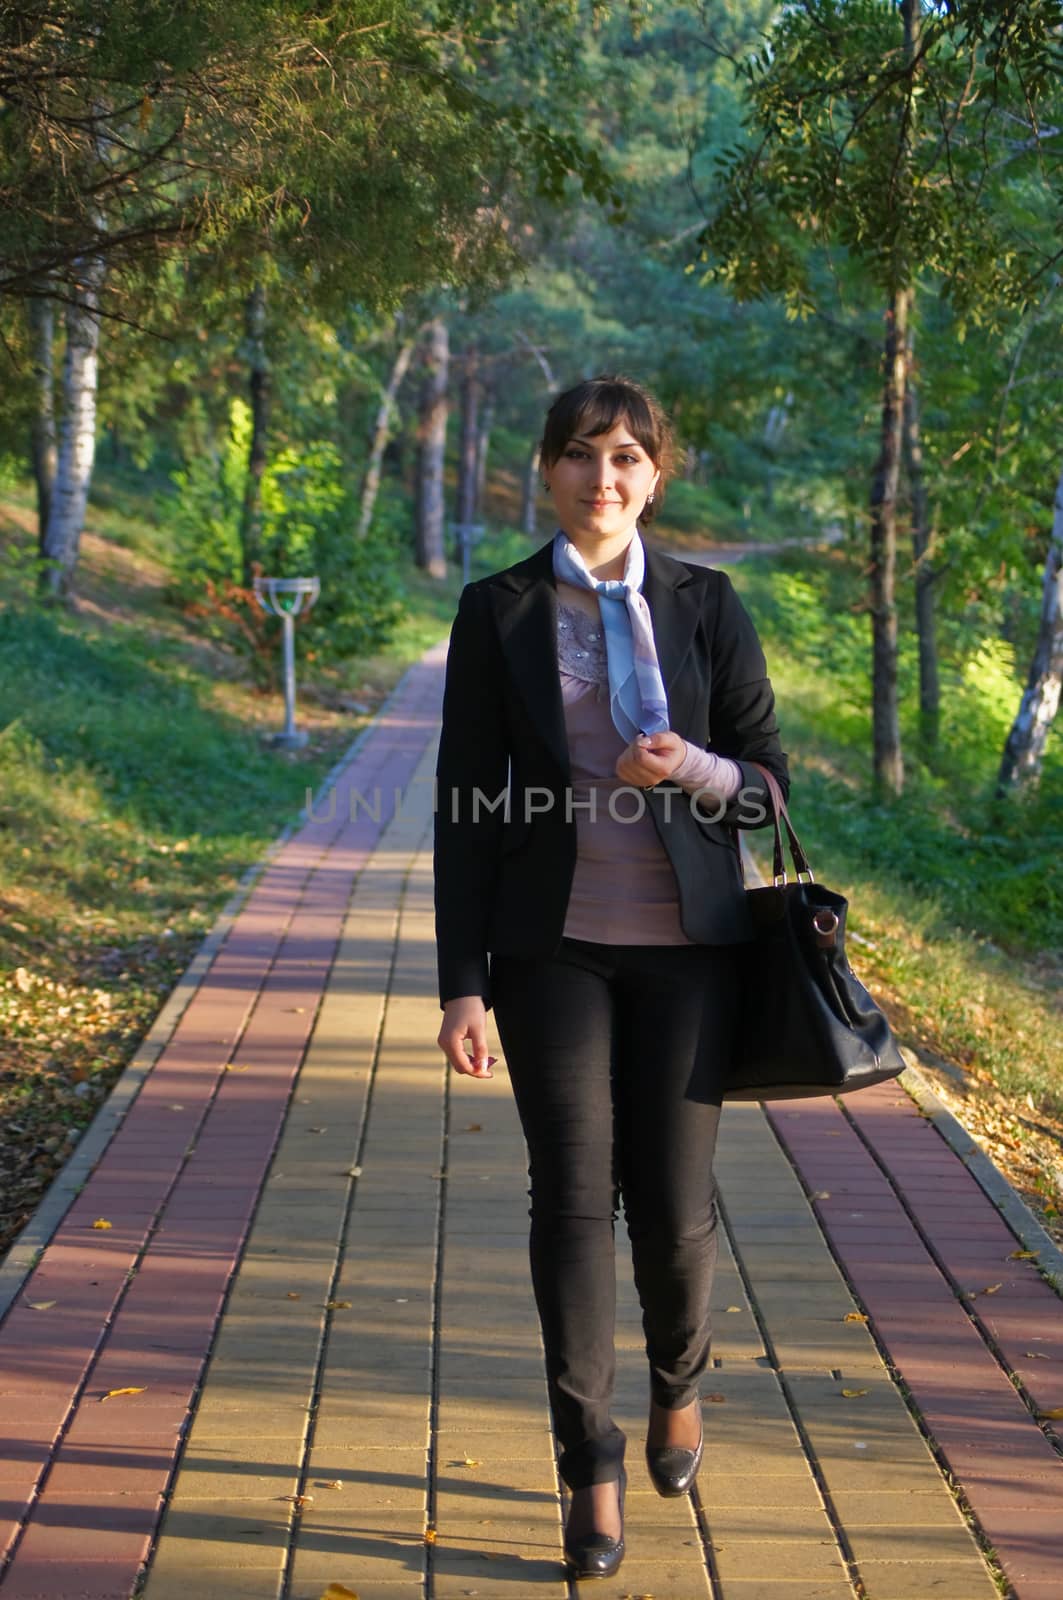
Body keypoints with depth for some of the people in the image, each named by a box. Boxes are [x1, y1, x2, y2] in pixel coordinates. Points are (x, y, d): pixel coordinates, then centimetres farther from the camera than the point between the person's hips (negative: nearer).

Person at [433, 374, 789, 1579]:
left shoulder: (706, 605, 2)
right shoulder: (497, 610, 0)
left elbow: (768, 779, 4)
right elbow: (465, 802, -1)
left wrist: (689, 769, -19)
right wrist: (462, 982, -5)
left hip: (685, 940, 1)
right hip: (555, 944, 0)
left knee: (673, 1198, 5)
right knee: (572, 1196, -3)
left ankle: (677, 1386, 36)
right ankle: (592, 1472, 9)